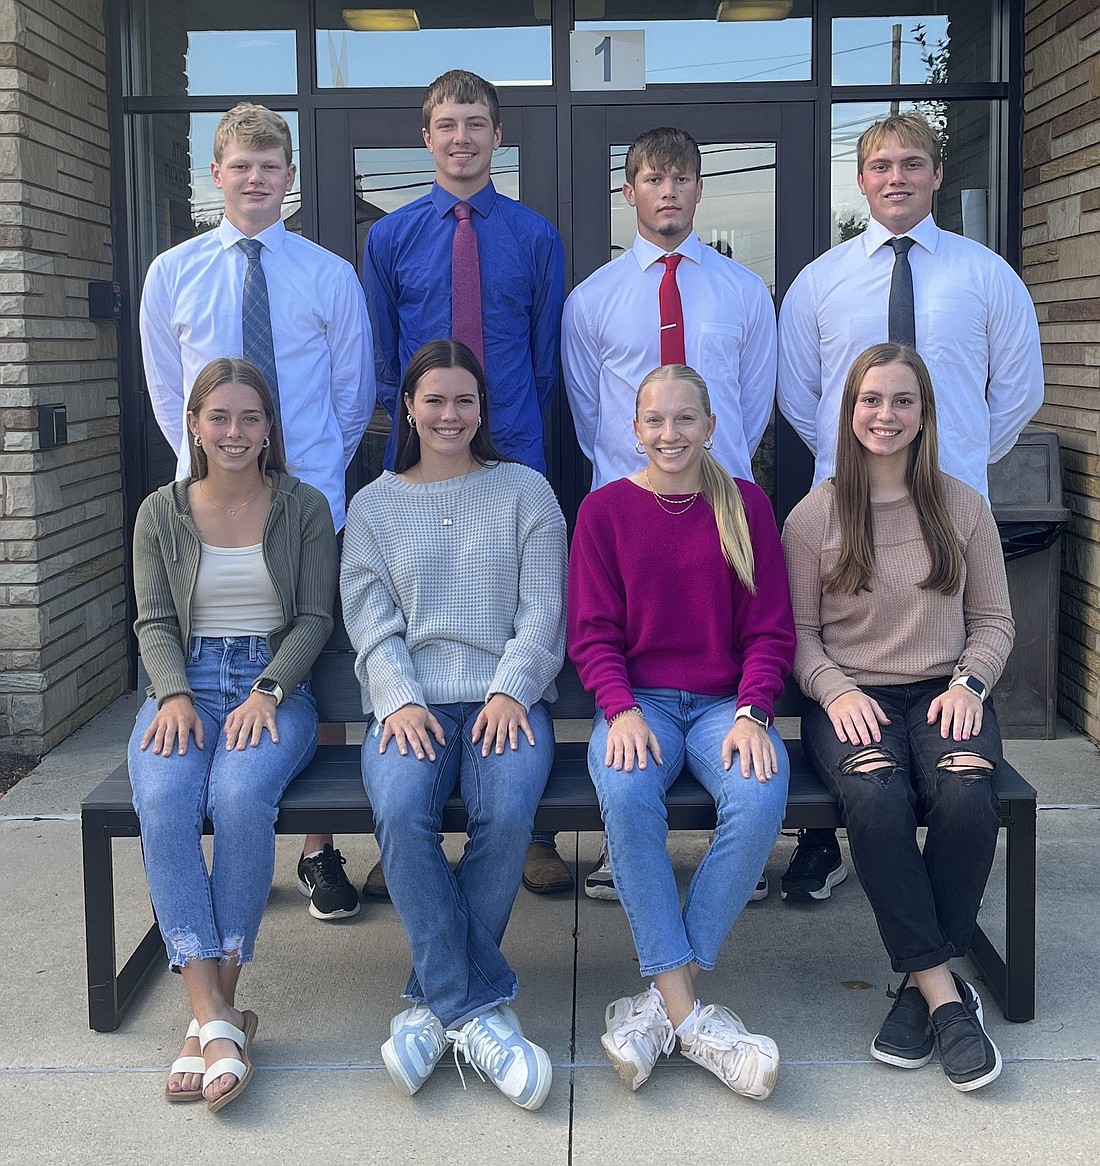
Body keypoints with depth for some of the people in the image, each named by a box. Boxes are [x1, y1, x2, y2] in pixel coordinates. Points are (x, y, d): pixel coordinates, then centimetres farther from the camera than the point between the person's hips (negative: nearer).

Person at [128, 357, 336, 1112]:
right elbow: (155, 622, 9)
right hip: (186, 685, 2)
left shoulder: (304, 508, 7)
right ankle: (215, 1018, -31)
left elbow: (315, 618, 3)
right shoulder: (161, 514, 13)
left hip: (275, 686, -1)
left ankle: (219, 1002, -21)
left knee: (241, 796, -34)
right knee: (164, 803, -31)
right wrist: (175, 695, -10)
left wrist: (267, 691, -13)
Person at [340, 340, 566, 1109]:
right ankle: (478, 1006, -22)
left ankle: (437, 1000, -14)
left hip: (507, 697, -1)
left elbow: (544, 612, 5)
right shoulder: (375, 505, 17)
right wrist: (401, 702, -11)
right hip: (413, 699, 1)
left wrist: (510, 693, -12)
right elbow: (372, 625, 7)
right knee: (401, 811, -31)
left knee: (508, 811, -32)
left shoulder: (525, 490, 13)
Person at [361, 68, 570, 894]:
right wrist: (411, 424, 7)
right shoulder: (391, 237, 7)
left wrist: (518, 431, 10)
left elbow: (548, 354, 10)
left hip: (514, 463, 0)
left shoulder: (537, 237, 6)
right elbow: (382, 358, 11)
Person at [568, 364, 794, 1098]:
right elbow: (592, 633, 3)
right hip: (638, 699, 0)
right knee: (626, 794, -35)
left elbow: (770, 631, 5)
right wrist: (622, 711, -15)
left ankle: (663, 1004, -22)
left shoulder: (747, 506, 8)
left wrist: (751, 714, -12)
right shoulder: (606, 509, 7)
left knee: (761, 798, -32)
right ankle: (687, 1012, -27)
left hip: (726, 700, 1)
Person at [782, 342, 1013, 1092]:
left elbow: (994, 620, 13)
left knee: (967, 795, -32)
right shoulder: (814, 516, 6)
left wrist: (969, 683, -5)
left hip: (942, 692, 1)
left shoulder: (963, 507, 10)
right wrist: (836, 691, -12)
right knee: (876, 797, -35)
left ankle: (920, 984, -16)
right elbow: (798, 632, 6)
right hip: (852, 699, -1)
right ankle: (943, 990, -22)